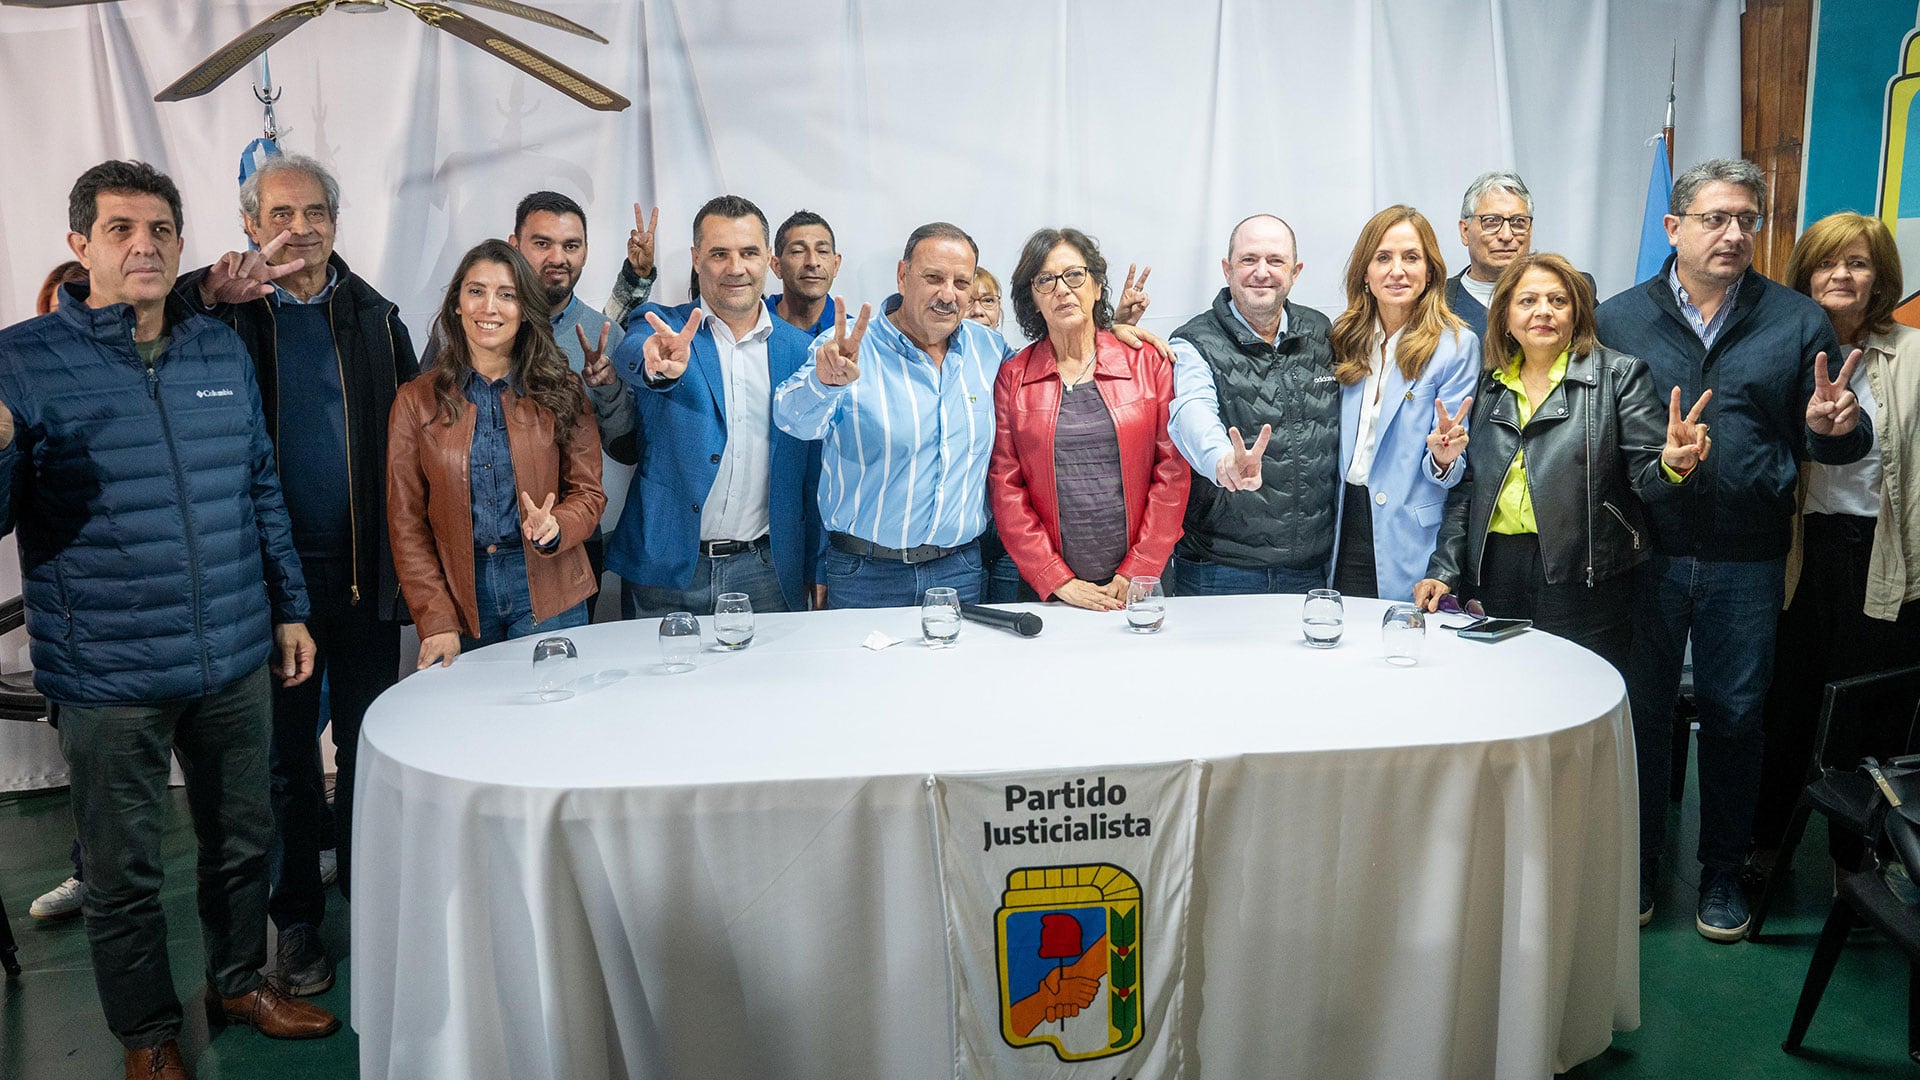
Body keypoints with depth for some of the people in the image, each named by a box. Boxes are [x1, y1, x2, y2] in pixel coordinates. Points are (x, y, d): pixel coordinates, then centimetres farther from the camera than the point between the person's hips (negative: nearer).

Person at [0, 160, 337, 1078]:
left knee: (243, 840, 18)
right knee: (124, 872, 11)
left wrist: (289, 608, 14)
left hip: (236, 659, 4)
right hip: (109, 678, -4)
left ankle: (239, 981, 41)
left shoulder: (223, 352, 6)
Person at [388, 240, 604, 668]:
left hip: (545, 592, 0)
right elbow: (405, 522, 1)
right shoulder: (417, 400, 2)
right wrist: (436, 621, -9)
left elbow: (588, 492, 4)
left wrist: (552, 527, -19)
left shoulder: (559, 391, 3)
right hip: (459, 596, 0)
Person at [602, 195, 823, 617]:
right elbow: (629, 356, -23)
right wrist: (658, 366, -47)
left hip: (766, 574, 2)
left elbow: (812, 472, 9)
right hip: (665, 572, -1)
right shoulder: (661, 327, 1)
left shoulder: (801, 349, 6)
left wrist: (815, 573, 6)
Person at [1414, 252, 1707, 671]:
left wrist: (1672, 464, -27)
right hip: (1495, 579, 3)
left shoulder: (1618, 375, 2)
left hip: (1583, 581, -3)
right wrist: (1444, 571, 7)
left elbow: (1645, 477, -4)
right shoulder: (1490, 387, 13)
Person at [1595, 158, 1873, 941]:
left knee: (1734, 715, 10)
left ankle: (1723, 870, 27)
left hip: (1746, 561, 1)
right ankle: (1638, 863, 25)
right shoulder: (1618, 319, 3)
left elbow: (1831, 441, 6)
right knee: (1641, 710, 9)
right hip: (1643, 552, 0)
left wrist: (1834, 428, -17)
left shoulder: (1798, 321, 5)